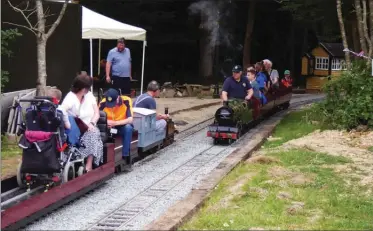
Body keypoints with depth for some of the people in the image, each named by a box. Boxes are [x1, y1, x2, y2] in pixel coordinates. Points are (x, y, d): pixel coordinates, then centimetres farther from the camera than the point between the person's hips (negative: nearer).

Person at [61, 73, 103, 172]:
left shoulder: (89, 95, 8)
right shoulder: (70, 97, -10)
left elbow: (97, 113, 4)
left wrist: (91, 123, -16)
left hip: (88, 128, 4)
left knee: (93, 134, -31)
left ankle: (88, 166, -38)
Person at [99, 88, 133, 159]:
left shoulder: (126, 101, -23)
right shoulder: (103, 103, -19)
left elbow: (130, 120, -27)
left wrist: (115, 123, -38)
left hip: (123, 126, -1)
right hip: (109, 127, 1)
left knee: (128, 127, -34)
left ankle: (125, 156, -26)